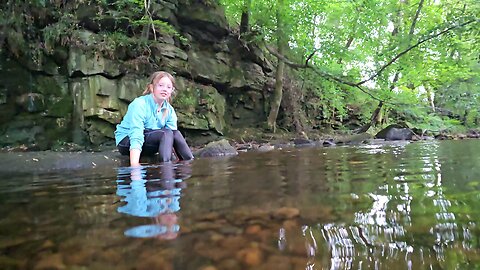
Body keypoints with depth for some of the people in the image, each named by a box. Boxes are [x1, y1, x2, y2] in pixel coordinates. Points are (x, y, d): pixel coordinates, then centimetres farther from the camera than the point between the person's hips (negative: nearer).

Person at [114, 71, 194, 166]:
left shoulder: (169, 111, -1)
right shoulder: (139, 104, -21)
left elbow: (173, 134, -11)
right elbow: (136, 135, -32)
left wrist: (181, 157, -27)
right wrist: (134, 165, -43)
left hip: (148, 146, 6)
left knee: (176, 133, -20)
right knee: (166, 133, -28)